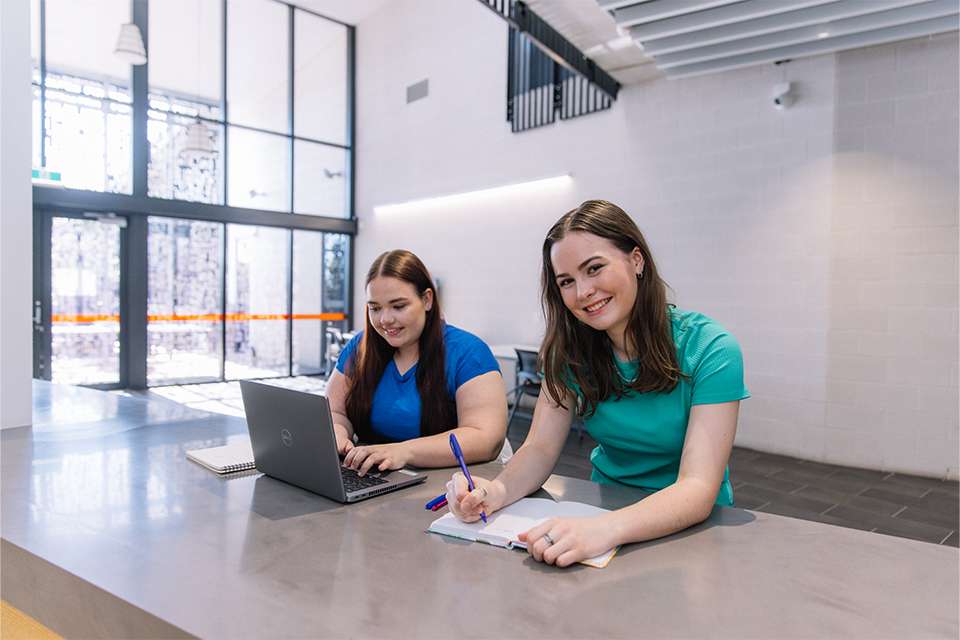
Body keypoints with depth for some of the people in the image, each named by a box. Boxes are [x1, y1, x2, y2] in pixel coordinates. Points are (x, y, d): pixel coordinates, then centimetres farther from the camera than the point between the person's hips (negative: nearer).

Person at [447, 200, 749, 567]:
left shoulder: (710, 351, -18)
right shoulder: (572, 349, -5)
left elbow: (698, 488, -26)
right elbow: (540, 448, -8)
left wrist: (605, 530, -43)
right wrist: (499, 490, -30)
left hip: (691, 526, -3)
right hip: (605, 507, 3)